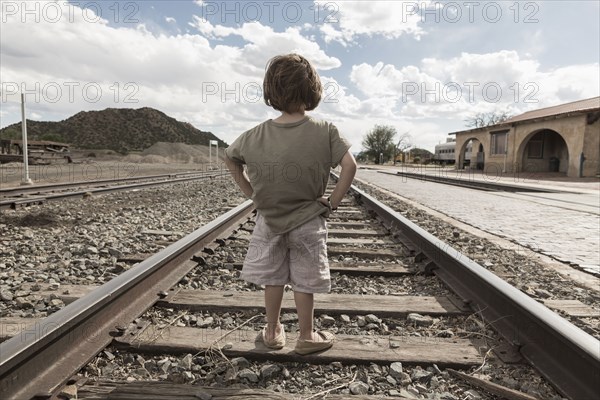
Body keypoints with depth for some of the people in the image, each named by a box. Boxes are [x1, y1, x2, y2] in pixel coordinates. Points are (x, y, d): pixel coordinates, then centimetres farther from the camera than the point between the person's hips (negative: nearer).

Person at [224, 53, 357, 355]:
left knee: (273, 277, 18)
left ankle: (272, 332, 34)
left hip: (269, 219, 2)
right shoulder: (325, 132, -15)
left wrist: (251, 193, 10)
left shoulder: (256, 135, -7)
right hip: (308, 220, -2)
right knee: (304, 281, 12)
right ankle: (307, 337, 27)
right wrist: (333, 202, -11)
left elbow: (229, 159, 6)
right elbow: (349, 165, -22)